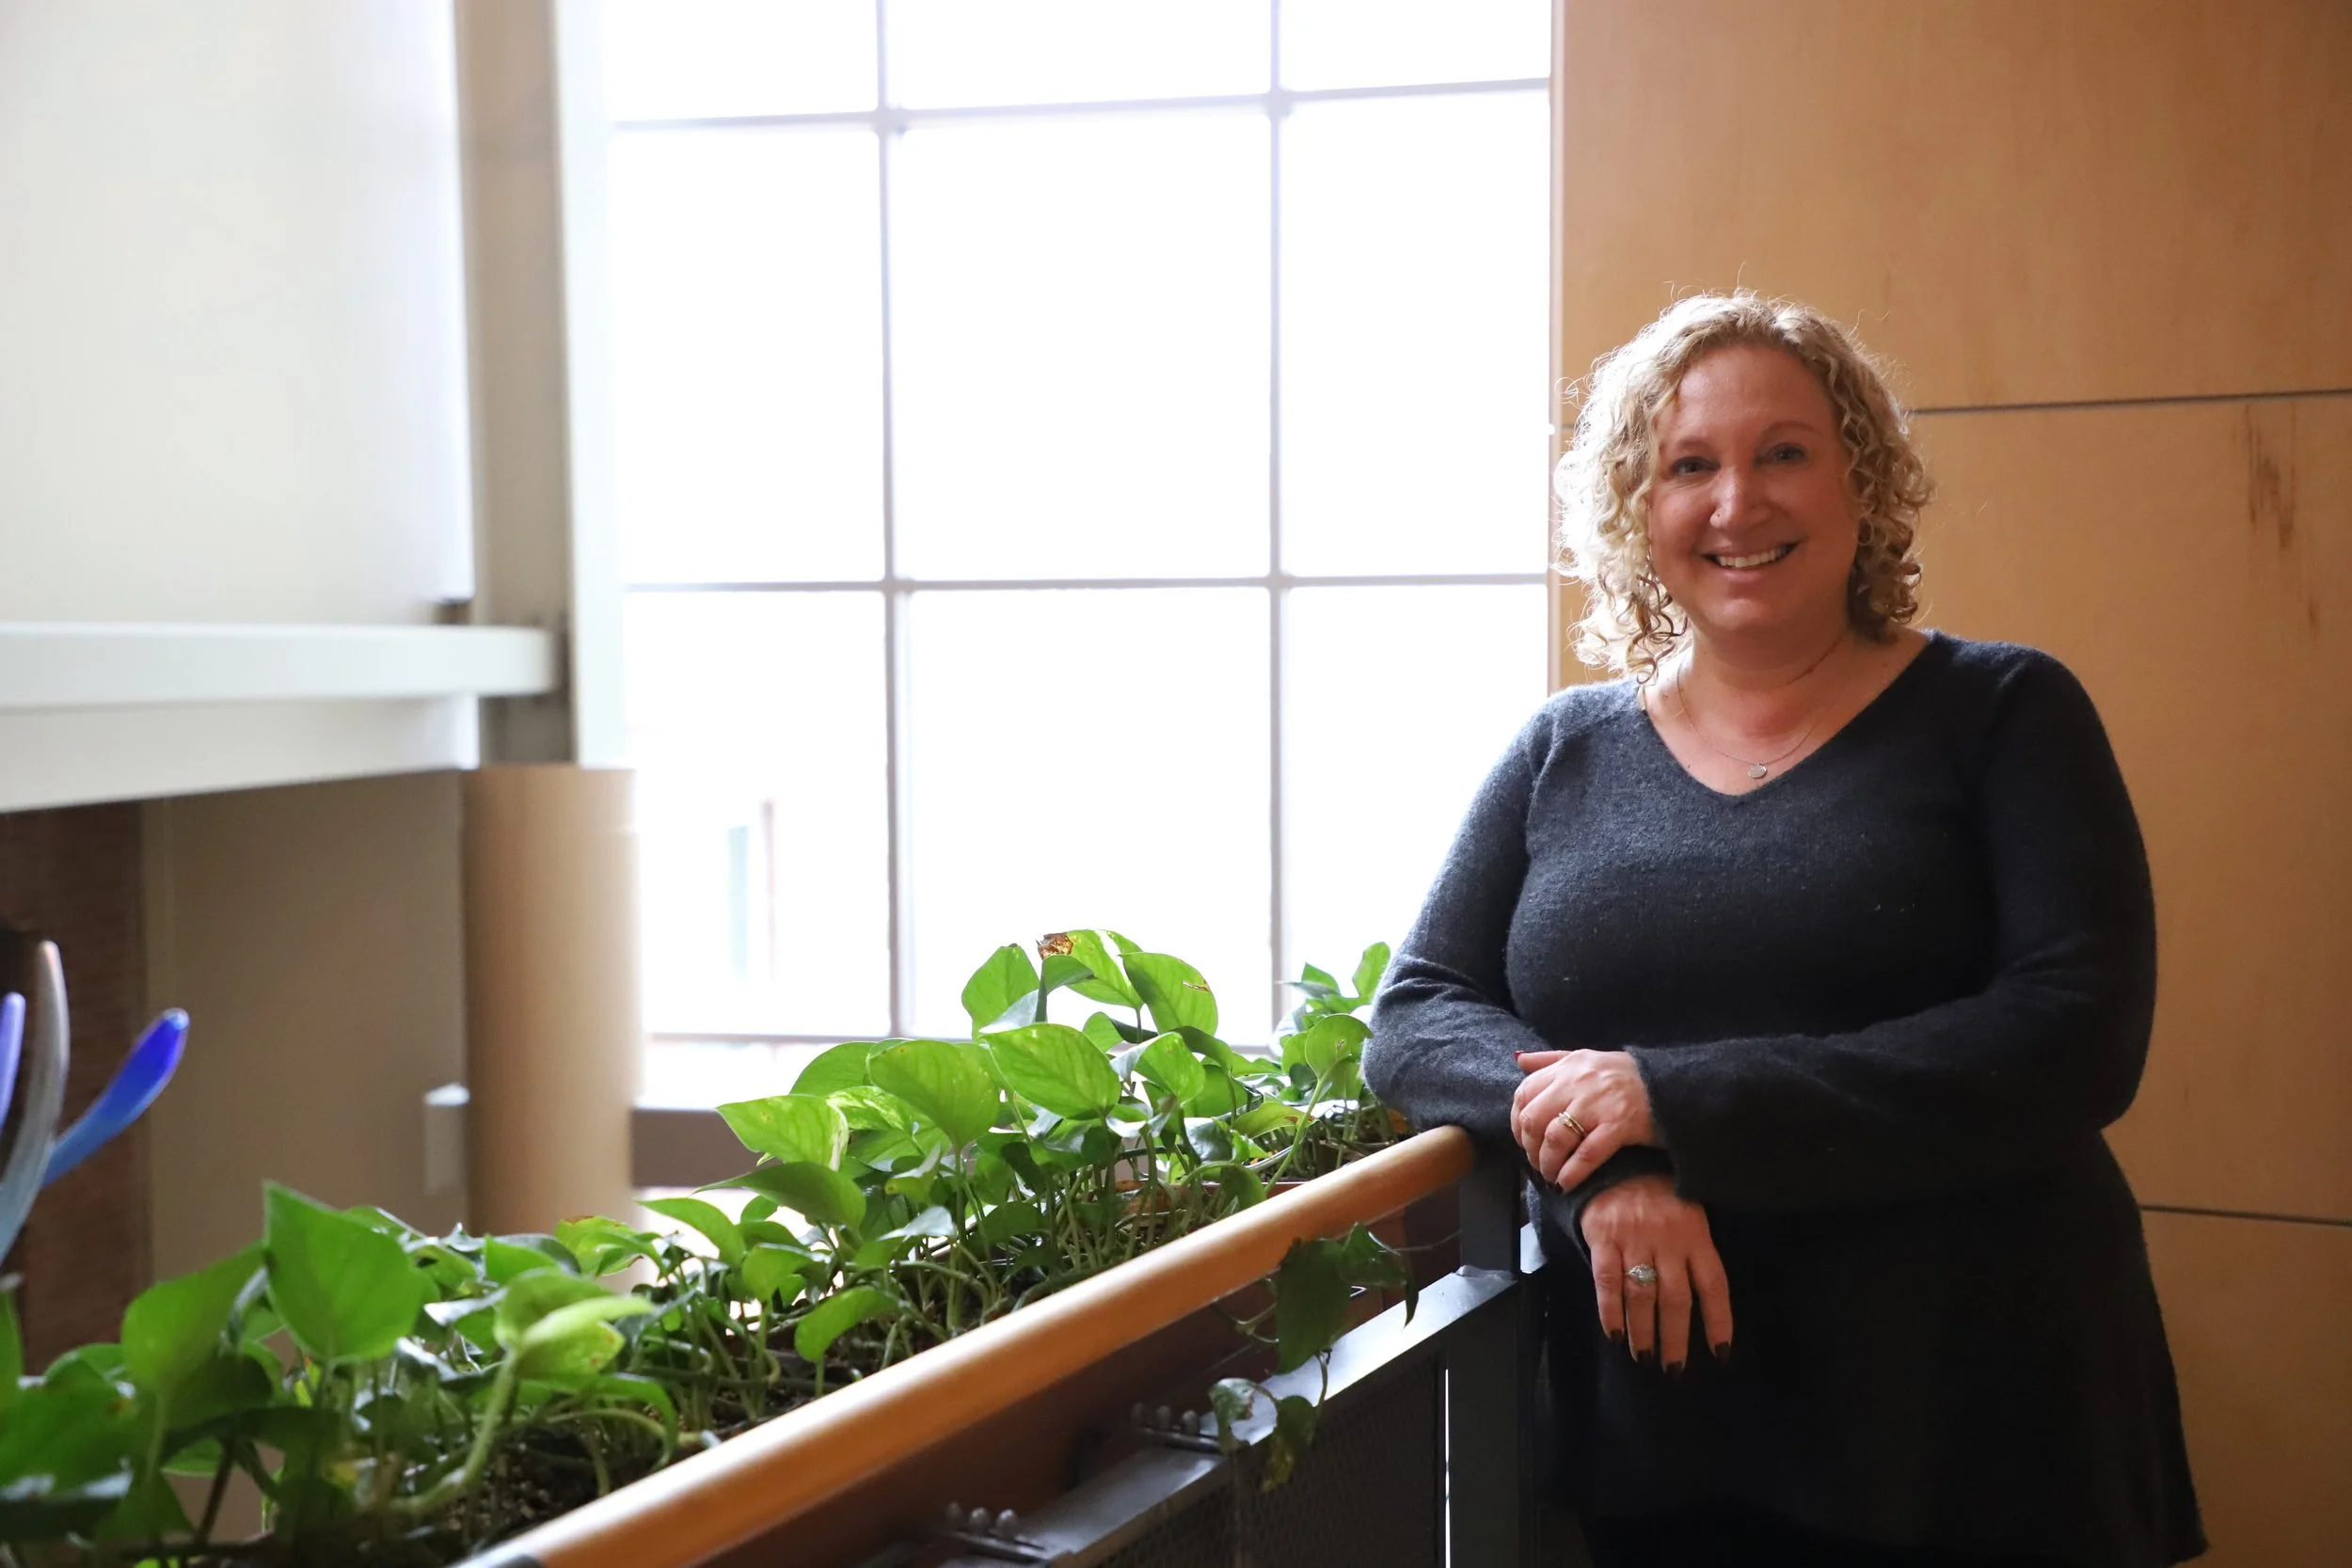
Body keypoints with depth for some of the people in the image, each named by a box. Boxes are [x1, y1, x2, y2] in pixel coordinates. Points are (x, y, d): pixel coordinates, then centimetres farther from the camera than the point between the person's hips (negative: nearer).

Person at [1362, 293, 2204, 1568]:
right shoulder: (1564, 753, 6)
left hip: (1976, 1439, -2)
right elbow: (1414, 1017, 2)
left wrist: (1677, 1101, -20)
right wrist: (1602, 1162, -19)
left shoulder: (2001, 712, -2)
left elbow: (2077, 1040, -14)